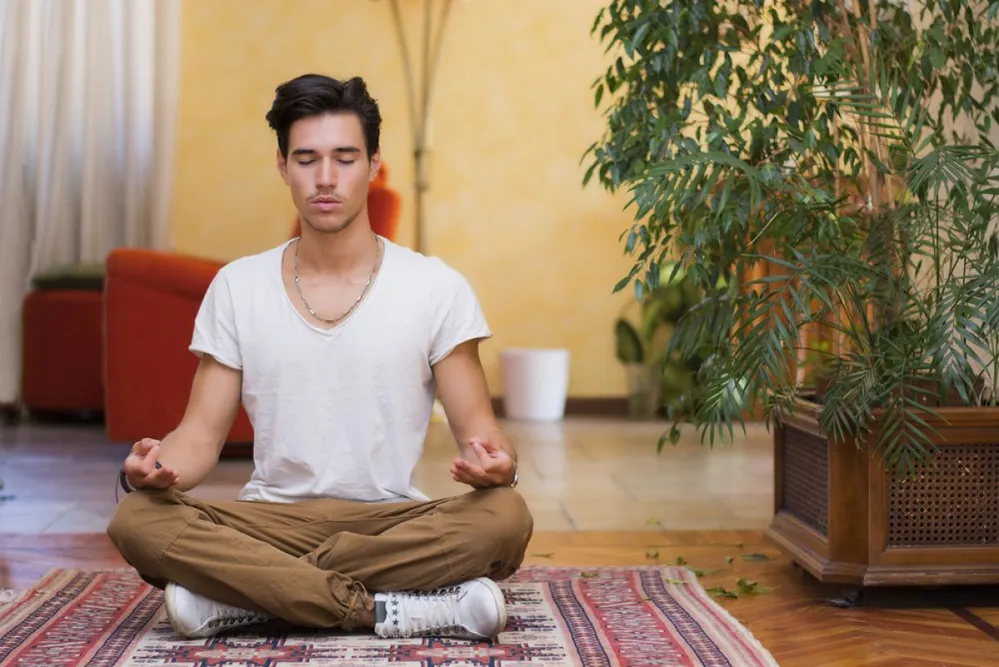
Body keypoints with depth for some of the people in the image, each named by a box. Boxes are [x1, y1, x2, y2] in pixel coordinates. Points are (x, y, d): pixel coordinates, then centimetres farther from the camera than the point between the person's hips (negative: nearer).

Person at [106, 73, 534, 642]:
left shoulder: (437, 287, 2)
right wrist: (154, 466, -19)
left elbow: (477, 425, 0)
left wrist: (496, 463, -24)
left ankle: (243, 595, -22)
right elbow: (202, 433, 5)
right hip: (270, 523, 1)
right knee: (136, 520, -27)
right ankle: (385, 609, -25)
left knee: (505, 516, -31)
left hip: (395, 525, 0)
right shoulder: (237, 287, 6)